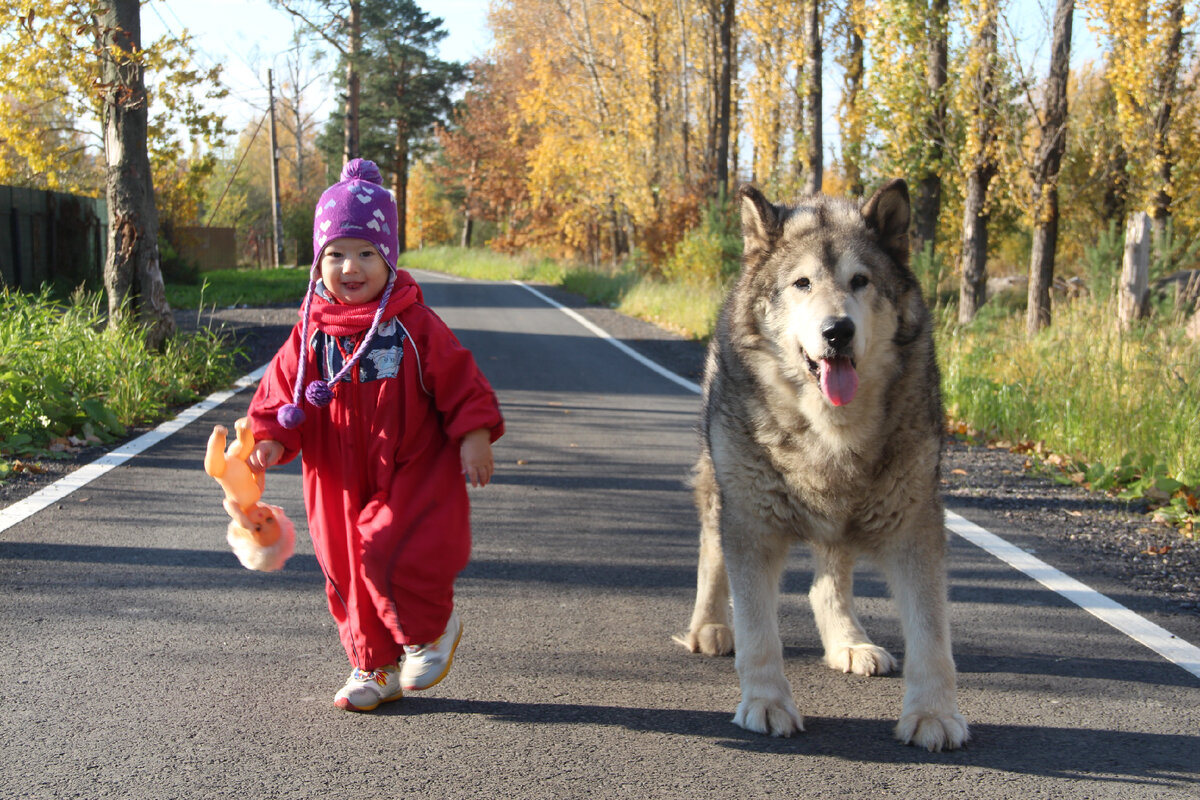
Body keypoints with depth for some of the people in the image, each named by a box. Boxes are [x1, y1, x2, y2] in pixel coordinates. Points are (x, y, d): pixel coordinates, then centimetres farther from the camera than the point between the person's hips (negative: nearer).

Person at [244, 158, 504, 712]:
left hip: (414, 475, -4)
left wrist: (473, 435, -11)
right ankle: (374, 668, 32)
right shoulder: (311, 333, 1)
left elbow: (459, 380, -3)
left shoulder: (413, 325, -6)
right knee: (349, 575, 12)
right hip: (343, 484, 4)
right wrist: (270, 438, -11)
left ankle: (432, 629, 10)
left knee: (391, 557, -21)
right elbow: (282, 390, 5)